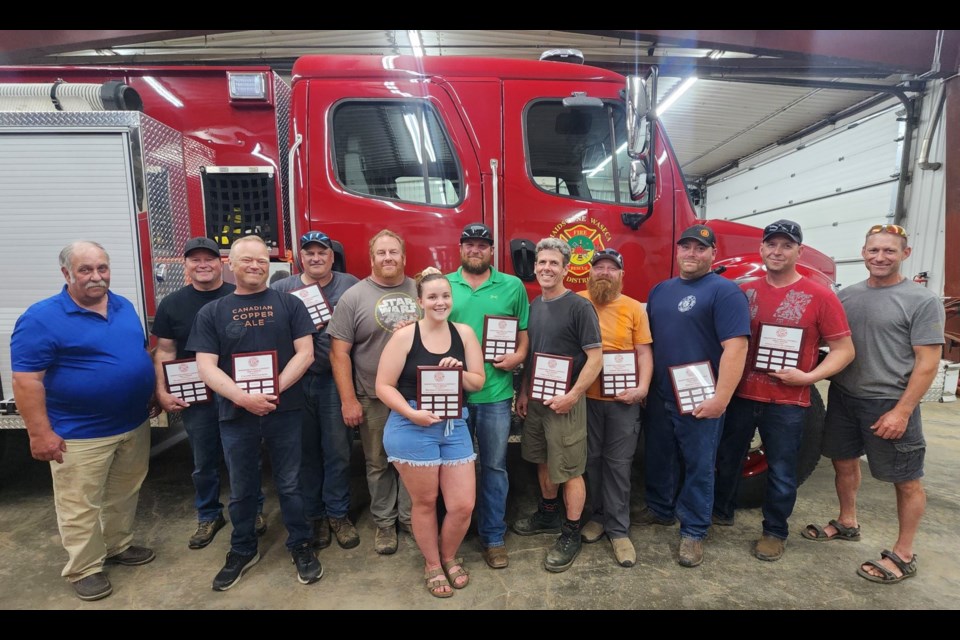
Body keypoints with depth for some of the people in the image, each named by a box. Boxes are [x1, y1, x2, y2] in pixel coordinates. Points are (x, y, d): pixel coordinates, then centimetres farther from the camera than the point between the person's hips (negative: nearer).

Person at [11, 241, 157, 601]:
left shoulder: (125, 307, 5)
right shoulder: (42, 318, -14)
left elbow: (142, 353, 17)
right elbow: (26, 380, -15)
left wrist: (153, 395, 14)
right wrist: (40, 433, -18)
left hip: (134, 425, 6)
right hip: (80, 434, -6)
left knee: (125, 494, 20)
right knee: (80, 506, 8)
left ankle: (119, 546, 39)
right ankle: (84, 569, 26)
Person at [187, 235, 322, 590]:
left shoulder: (289, 304, 1)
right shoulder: (212, 312, 3)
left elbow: (305, 352, -5)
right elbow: (206, 366, -4)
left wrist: (274, 389, -15)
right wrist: (243, 397, -18)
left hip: (284, 412, -1)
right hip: (235, 415, 1)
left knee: (290, 484, 11)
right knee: (241, 489, 17)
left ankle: (300, 546, 29)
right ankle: (242, 550, 37)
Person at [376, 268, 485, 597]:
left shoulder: (464, 333, 3)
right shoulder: (404, 336, -7)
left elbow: (478, 382, 6)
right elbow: (383, 386, -8)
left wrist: (458, 372, -15)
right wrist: (412, 413, -20)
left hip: (455, 427, 4)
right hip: (412, 428, -3)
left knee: (463, 505, 6)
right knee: (425, 502, 12)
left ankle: (449, 556, 38)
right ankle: (432, 564, 38)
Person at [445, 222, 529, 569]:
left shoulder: (512, 286, 4)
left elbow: (525, 332, 6)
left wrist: (518, 356, -12)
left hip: (496, 392, 0)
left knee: (494, 466, 10)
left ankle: (493, 536, 27)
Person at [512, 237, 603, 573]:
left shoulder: (579, 306, -13)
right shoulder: (534, 305, 8)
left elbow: (595, 357, -15)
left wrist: (573, 395, -21)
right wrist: (524, 392, 10)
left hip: (564, 401, -7)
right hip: (536, 399, 7)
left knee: (569, 471, 4)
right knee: (543, 461, 20)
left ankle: (571, 535, 19)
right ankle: (548, 515, 40)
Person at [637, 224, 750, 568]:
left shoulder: (725, 291, -10)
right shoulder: (660, 290, 12)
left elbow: (735, 347, -18)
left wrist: (721, 398, -22)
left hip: (700, 400, -6)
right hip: (659, 395, 7)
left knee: (698, 466, 7)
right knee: (658, 457, 19)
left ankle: (693, 531, 23)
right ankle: (659, 509, 39)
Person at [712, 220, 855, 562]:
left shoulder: (820, 296, -6)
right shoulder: (744, 291, 3)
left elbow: (844, 349, -4)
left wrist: (808, 377, -17)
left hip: (787, 402, -3)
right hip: (741, 395, 3)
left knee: (781, 472, 10)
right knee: (728, 459, 17)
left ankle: (774, 531, 31)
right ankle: (721, 511, 39)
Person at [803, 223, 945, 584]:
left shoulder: (922, 301, -9)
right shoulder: (847, 295, 7)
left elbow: (928, 363, -12)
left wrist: (902, 411, -17)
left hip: (890, 404, -5)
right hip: (843, 397, 6)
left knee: (906, 480, 6)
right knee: (844, 462, 18)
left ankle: (903, 556, 20)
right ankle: (847, 524, 37)